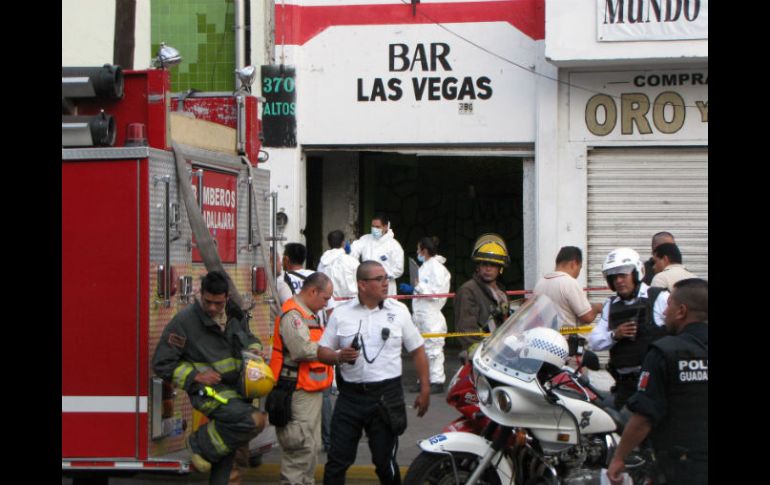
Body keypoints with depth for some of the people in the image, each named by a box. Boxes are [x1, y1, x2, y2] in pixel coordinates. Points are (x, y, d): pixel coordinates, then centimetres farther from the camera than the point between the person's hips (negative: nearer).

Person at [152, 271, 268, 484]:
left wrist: (254, 349, 1)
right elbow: (162, 363, -8)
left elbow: (248, 337, 25)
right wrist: (197, 376, -16)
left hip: (237, 389, 7)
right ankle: (201, 444, -9)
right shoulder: (184, 321, -12)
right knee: (255, 420, -26)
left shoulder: (236, 315, 6)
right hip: (209, 390, -7)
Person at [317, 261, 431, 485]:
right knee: (337, 460, 3)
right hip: (350, 396, 1)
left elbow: (417, 350, 8)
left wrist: (425, 389, 5)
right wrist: (339, 356, -15)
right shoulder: (341, 313, 4)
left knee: (385, 461, 6)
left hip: (386, 396, -1)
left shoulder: (398, 311, 4)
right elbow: (322, 352, 7)